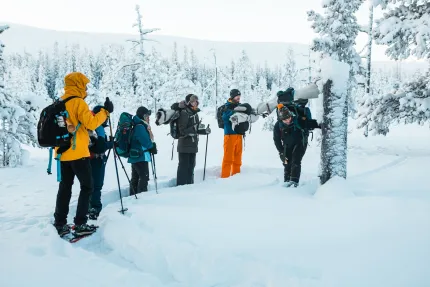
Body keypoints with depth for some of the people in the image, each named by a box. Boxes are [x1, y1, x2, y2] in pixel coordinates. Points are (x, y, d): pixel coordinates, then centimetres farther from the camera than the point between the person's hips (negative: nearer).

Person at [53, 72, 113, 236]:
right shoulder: (78, 102, -11)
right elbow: (91, 123, -17)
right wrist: (105, 111, -8)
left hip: (63, 153, 7)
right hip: (78, 153, -7)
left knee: (65, 187, 12)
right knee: (87, 186, 2)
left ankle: (60, 225, 12)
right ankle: (80, 224, -1)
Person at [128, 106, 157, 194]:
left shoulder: (137, 126, 17)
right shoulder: (140, 126, -15)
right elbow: (146, 142, -19)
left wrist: (152, 146, 1)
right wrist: (153, 147, -1)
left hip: (135, 156, 10)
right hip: (140, 157, -10)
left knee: (135, 178, 15)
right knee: (144, 177, -9)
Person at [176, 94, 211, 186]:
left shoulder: (194, 113, 14)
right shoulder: (184, 113, -12)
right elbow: (183, 131, -17)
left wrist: (205, 131, 8)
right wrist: (194, 128, -26)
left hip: (193, 145, 8)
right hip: (185, 145, -8)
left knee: (191, 166, 14)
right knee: (184, 166, -4)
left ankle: (189, 184, 24)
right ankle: (181, 185, 2)